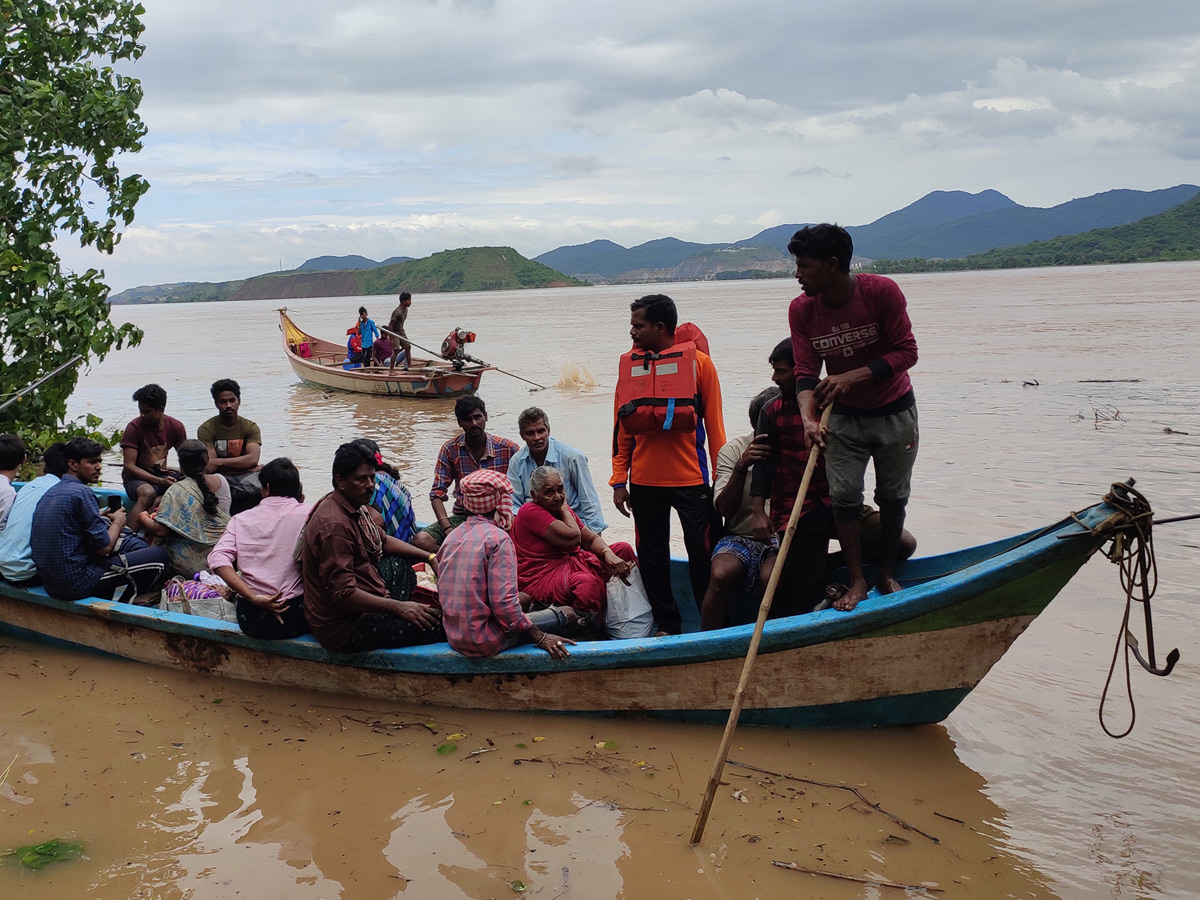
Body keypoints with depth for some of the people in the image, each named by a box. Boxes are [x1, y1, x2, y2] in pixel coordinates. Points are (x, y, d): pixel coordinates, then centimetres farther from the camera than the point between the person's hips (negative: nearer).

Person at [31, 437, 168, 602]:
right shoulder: (81, 492, -17)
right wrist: (118, 523, 3)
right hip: (77, 584, -9)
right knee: (159, 555, -2)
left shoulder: (51, 492, 11)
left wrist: (100, 517, 15)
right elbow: (104, 547, -16)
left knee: (138, 545, 21)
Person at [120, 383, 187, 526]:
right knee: (148, 492, -38)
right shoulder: (134, 427, -12)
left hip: (162, 474, 4)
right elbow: (129, 466, -16)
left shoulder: (176, 427, -1)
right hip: (136, 477, -4)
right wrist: (160, 481, -29)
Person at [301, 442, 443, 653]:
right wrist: (398, 608, -27)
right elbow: (343, 593, -29)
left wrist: (430, 557, 13)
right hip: (345, 630, -11)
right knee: (438, 622, -20)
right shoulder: (335, 526, -25)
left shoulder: (355, 507, 8)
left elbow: (383, 540, 24)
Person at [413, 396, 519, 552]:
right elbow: (437, 493, 0)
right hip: (462, 517, 1)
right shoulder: (450, 449, 1)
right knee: (421, 540, -25)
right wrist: (447, 528, -16)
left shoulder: (508, 448, -1)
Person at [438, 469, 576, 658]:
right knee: (567, 613, 3)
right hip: (485, 642, -8)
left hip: (454, 637, 8)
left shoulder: (451, 536, 6)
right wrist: (541, 638, -13)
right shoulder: (498, 538, -16)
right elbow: (503, 603, -23)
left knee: (525, 598, 29)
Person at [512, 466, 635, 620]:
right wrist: (564, 509, -7)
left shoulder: (560, 508, 10)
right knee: (587, 582, -40)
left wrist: (608, 553, -14)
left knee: (623, 549, 4)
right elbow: (573, 538, -24)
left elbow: (591, 538, 8)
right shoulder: (530, 512, -18)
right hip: (542, 577, -10)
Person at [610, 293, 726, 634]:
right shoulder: (629, 364, 7)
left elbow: (714, 424, 0)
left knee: (703, 556, 2)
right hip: (644, 482, 4)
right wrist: (619, 480, 7)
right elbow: (621, 428, 10)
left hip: (691, 479, -3)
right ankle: (667, 626, 23)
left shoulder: (698, 362, -2)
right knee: (652, 558, 10)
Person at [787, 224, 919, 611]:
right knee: (844, 496, -5)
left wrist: (852, 376, -31)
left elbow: (906, 352, -19)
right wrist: (808, 418, -32)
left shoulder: (882, 291, -21)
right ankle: (857, 580, 8)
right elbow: (805, 373, -14)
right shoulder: (801, 309, -12)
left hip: (894, 412, -2)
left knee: (892, 497, 8)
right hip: (844, 416, 2)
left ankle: (886, 573, 26)